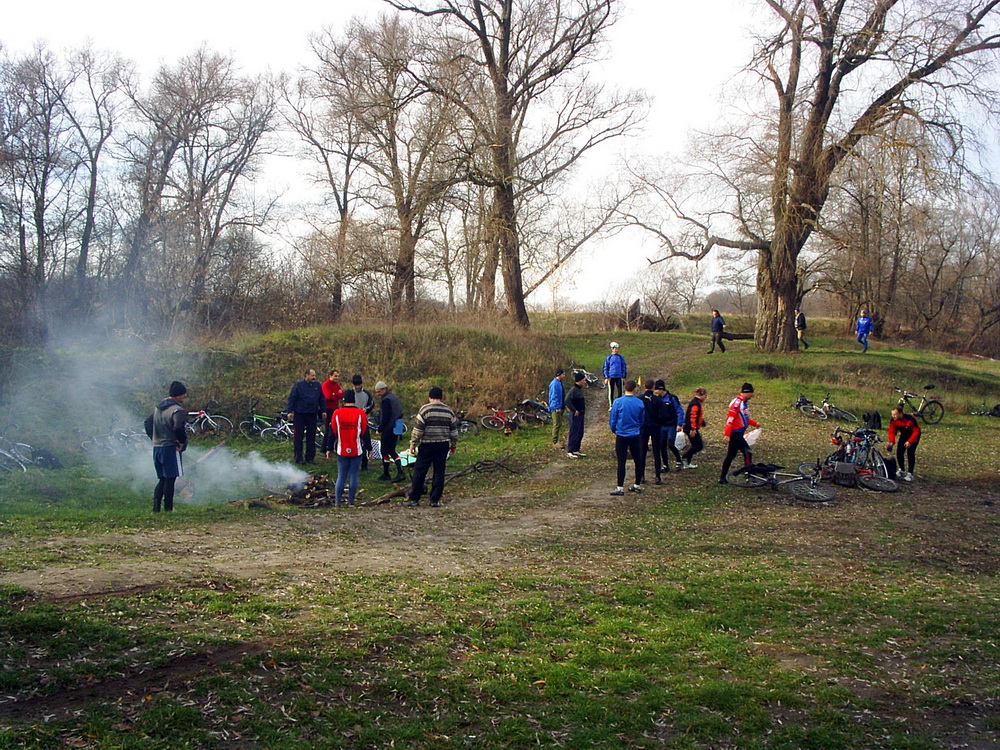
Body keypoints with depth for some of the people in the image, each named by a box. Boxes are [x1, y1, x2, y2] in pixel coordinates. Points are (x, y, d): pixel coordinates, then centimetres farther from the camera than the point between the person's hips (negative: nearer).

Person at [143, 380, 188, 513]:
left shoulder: (158, 407, 14)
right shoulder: (177, 410, -15)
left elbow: (147, 423, 21)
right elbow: (178, 428, -29)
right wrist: (181, 442, -15)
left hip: (156, 447, 8)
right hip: (170, 448, -8)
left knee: (162, 479, 15)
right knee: (170, 479, -1)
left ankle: (156, 507, 11)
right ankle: (168, 508, 2)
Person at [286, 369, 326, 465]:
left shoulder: (317, 385, 8)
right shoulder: (298, 385, -4)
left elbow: (322, 399, 16)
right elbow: (291, 398, -4)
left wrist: (323, 411, 11)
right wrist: (290, 411, -10)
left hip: (312, 415, 4)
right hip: (299, 414, -4)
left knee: (311, 436, 6)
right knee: (299, 436, 0)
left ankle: (310, 457, 15)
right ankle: (298, 457, 7)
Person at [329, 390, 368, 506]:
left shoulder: (336, 413, -2)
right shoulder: (361, 413, -6)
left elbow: (332, 432, 2)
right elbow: (365, 432, -2)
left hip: (342, 451, 1)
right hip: (357, 451, -1)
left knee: (341, 476, 8)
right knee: (353, 475, 4)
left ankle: (338, 501, 6)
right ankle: (351, 501, 6)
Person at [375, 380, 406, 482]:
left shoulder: (386, 399, -16)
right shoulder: (394, 397, 13)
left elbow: (385, 417, -20)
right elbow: (400, 413, 18)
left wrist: (380, 430, -10)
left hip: (389, 428, -9)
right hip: (397, 428, 9)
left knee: (385, 451, 1)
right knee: (392, 450, 13)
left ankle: (385, 474, 8)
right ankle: (400, 473, 4)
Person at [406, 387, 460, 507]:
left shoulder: (425, 409, -6)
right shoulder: (449, 411, 8)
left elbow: (417, 429, -7)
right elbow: (454, 430, 12)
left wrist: (413, 444, 0)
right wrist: (454, 445, 23)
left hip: (427, 445, -4)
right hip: (443, 445, 4)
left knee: (419, 472, 4)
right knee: (439, 472, 7)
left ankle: (414, 498, 7)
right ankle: (435, 500, 8)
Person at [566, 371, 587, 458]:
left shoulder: (580, 389, 12)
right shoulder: (574, 389, -16)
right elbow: (567, 400, -26)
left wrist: (583, 409, 14)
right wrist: (574, 410, -21)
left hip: (580, 414, 9)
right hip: (575, 414, -9)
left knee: (580, 433, 13)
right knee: (574, 433, -4)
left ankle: (576, 450, 22)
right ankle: (569, 451, 2)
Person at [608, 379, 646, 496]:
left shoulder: (618, 402, -10)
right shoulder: (640, 403, -3)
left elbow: (612, 419, -3)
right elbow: (642, 420, 10)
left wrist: (614, 430, 15)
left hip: (621, 435, -2)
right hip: (635, 436, 3)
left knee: (621, 462, -2)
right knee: (638, 460, 13)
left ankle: (620, 487, -2)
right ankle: (637, 485, 21)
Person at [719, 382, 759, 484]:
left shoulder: (745, 402, 14)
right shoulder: (737, 402, -16)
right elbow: (730, 419, -21)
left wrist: (755, 424, 15)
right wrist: (727, 435, -25)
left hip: (739, 433, 10)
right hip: (735, 433, -10)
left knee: (731, 455, 10)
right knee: (747, 452, -8)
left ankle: (723, 478, 14)